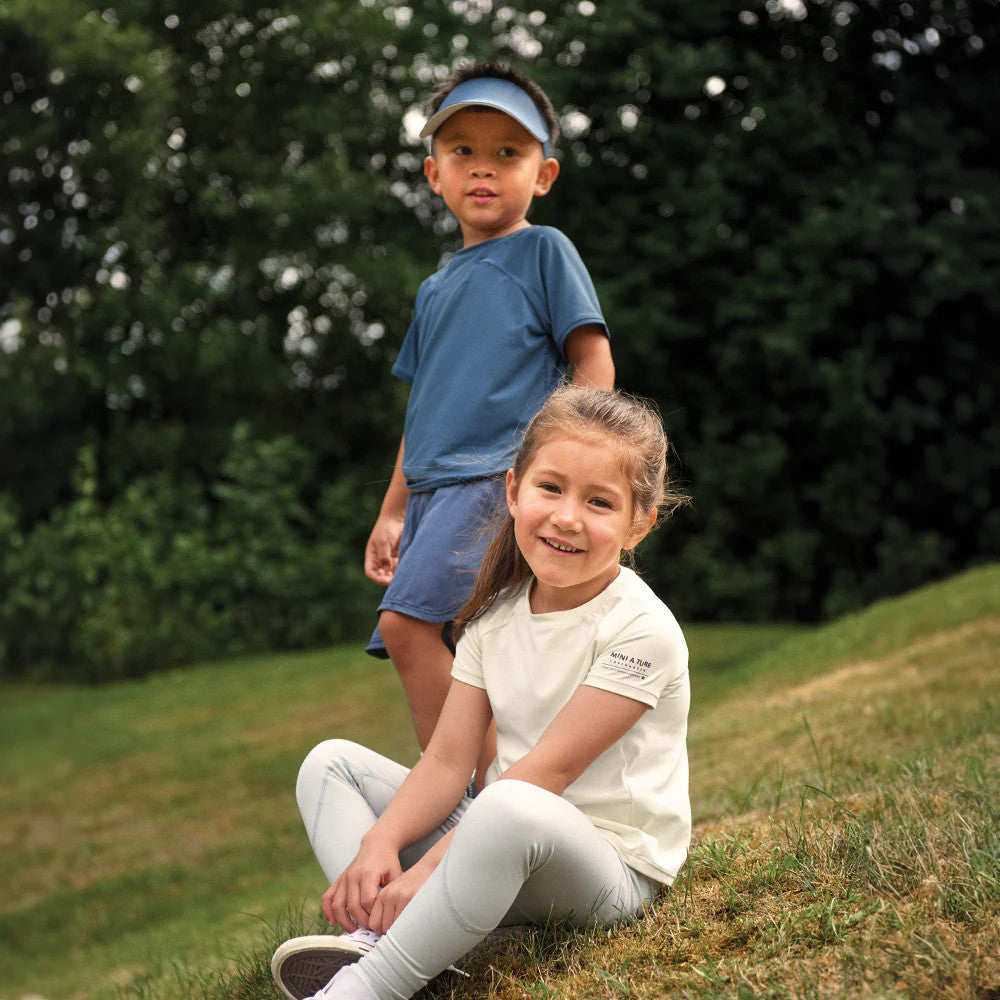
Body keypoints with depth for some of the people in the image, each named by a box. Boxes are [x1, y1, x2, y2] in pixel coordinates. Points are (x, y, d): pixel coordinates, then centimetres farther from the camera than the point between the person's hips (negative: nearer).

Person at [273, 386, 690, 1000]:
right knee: (330, 763, 3)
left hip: (611, 868, -7)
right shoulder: (496, 615, 5)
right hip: (504, 852, 7)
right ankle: (378, 932, -22)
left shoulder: (641, 631, -16)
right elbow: (449, 760, 1)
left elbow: (546, 772, -20)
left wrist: (427, 869, -23)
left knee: (513, 810, -40)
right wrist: (380, 845, -18)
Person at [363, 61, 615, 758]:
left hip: (500, 475, -7)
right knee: (431, 662, 2)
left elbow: (594, 364, -3)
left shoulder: (544, 250, 4)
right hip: (435, 489, 8)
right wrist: (392, 512, 23)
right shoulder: (437, 288, 23)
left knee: (407, 622, -23)